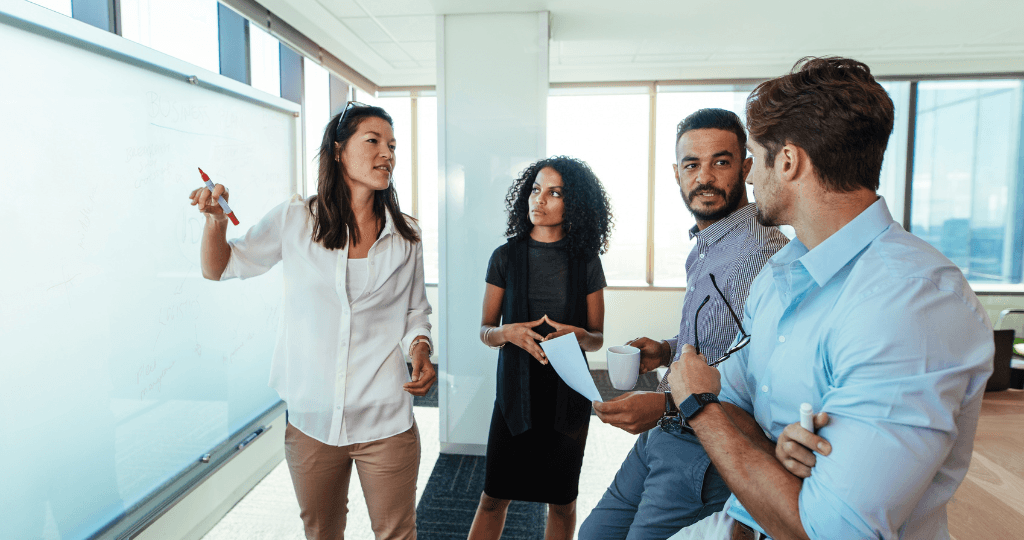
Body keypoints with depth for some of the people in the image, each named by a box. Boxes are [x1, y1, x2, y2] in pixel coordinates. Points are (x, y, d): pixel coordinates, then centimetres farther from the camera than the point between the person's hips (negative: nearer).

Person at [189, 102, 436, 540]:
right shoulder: (295, 220, -2)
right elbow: (221, 268, 8)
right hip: (311, 421, 1)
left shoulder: (404, 237, 1)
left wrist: (420, 351, -10)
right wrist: (215, 219, -11)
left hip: (386, 422, 0)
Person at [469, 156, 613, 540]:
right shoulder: (506, 256, -2)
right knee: (494, 496, 6)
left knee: (562, 500, 13)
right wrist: (507, 332, -19)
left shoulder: (586, 263, -1)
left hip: (568, 393, 1)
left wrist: (577, 336, -18)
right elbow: (485, 330, 3)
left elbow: (597, 338, 4)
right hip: (516, 391, 0)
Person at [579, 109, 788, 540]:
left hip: (706, 452, -9)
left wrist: (668, 405, -30)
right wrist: (668, 350, 6)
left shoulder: (762, 253, -23)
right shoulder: (704, 247, 10)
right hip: (663, 436, 9)